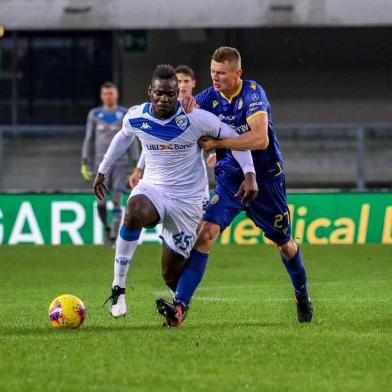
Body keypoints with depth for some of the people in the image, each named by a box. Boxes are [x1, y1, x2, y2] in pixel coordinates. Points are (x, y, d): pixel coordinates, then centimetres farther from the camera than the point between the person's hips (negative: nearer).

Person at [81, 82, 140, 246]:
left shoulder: (125, 115, 4)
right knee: (101, 201, -7)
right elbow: (89, 139, 12)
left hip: (121, 162, -1)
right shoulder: (94, 114, 8)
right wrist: (84, 163, 6)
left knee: (117, 200, -8)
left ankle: (113, 237, -5)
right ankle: (107, 228, 19)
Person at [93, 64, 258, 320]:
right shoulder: (135, 117, -6)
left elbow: (233, 136, -8)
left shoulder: (194, 118, -17)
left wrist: (249, 174, -18)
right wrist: (103, 170, 25)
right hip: (152, 188, 2)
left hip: (187, 199, -2)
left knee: (172, 274, -1)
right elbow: (124, 137, 18)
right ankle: (118, 287, -29)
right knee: (134, 212, -37)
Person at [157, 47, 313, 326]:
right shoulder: (209, 97, -5)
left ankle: (303, 296, 44)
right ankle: (180, 306, -27)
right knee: (207, 232, -20)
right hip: (230, 177, 3)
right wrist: (186, 107, -24)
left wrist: (218, 143, -29)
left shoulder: (253, 93, -19)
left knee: (283, 242, 15)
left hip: (265, 177, -3)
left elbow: (260, 139, -30)